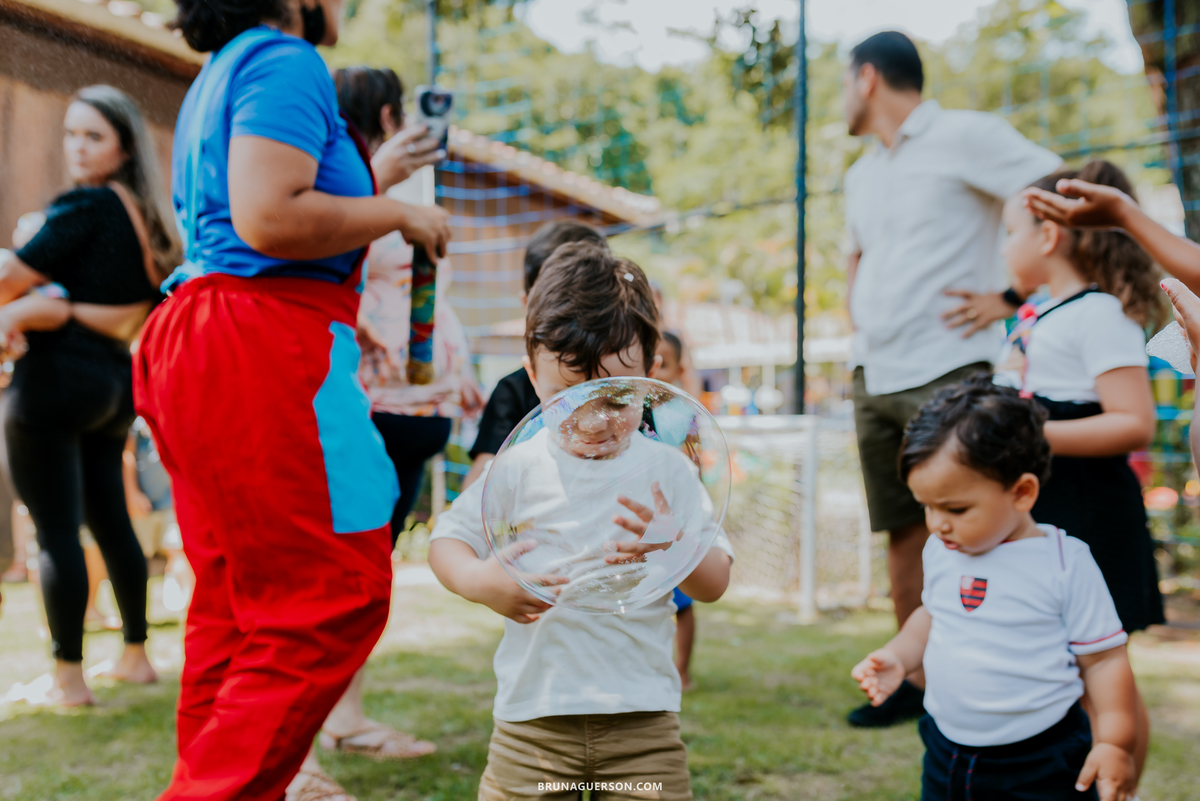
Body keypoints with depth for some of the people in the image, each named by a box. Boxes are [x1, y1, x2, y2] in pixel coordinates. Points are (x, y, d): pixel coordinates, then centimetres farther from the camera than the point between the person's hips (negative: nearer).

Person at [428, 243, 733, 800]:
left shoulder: (667, 470, 1)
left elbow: (715, 584, -2)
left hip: (643, 716, 0)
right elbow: (447, 540, 6)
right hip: (533, 717, 0)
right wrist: (480, 582, -17)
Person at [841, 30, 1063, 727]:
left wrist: (1009, 292, -14)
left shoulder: (965, 136, -6)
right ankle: (918, 683, 20)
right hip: (876, 378, 8)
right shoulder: (863, 175, 18)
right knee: (905, 533, 11)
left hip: (946, 373, -8)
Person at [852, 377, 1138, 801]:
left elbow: (1104, 658, -8)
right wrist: (897, 657, 3)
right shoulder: (939, 551, 3)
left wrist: (1114, 743, -13)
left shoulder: (1065, 564, -14)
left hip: (1040, 766, -5)